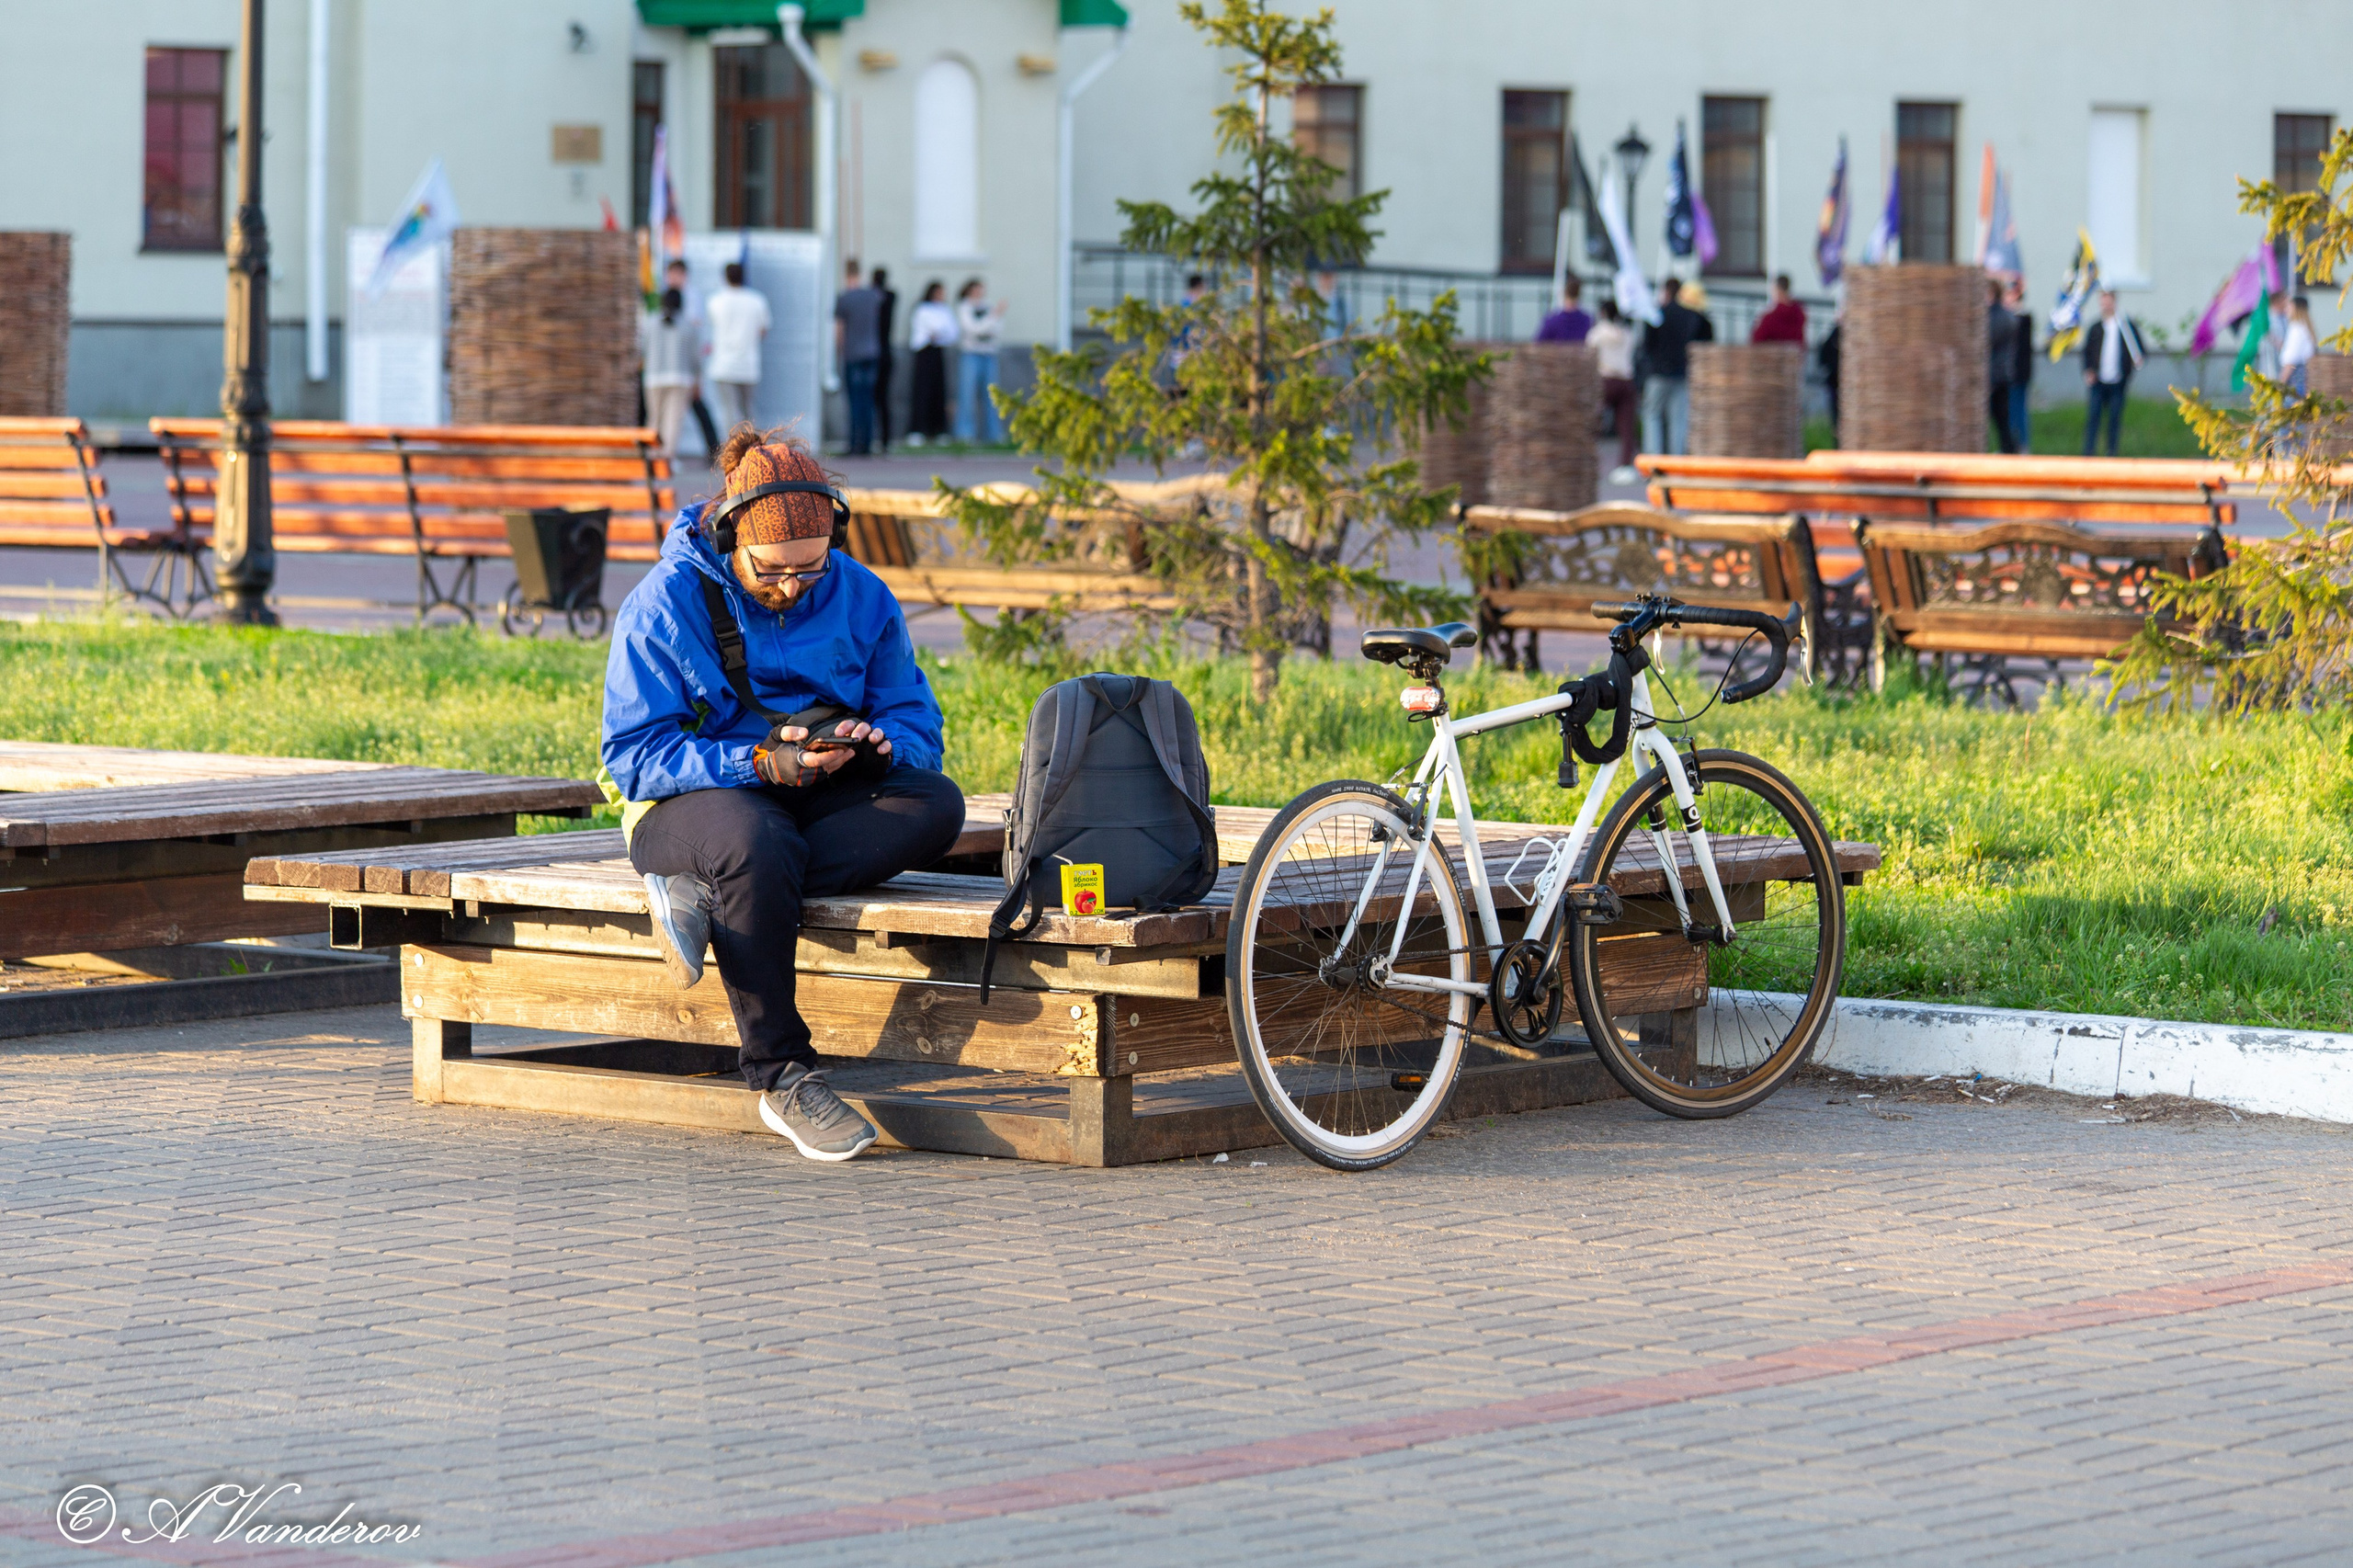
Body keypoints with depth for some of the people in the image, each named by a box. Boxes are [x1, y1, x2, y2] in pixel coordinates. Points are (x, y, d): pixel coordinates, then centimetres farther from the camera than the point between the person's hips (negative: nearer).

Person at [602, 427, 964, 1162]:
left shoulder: (860, 597, 2)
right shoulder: (665, 604, -11)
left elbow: (917, 725, 3)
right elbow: (633, 756, -15)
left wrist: (875, 741, -23)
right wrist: (758, 764, -28)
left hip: (821, 796, 5)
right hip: (690, 798, -5)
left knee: (935, 804, -27)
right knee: (757, 846, -42)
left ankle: (705, 899, -32)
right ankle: (782, 1079, -29)